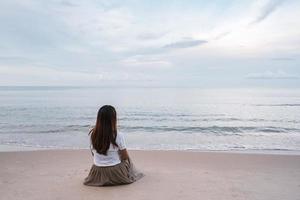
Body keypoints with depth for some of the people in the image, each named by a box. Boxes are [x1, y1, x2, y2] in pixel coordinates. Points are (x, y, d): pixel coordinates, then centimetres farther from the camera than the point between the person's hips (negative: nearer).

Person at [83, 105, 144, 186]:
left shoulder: (92, 134, -11)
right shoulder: (118, 135, -22)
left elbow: (93, 153, 4)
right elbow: (125, 157, -9)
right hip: (115, 174, -4)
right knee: (128, 160, 28)